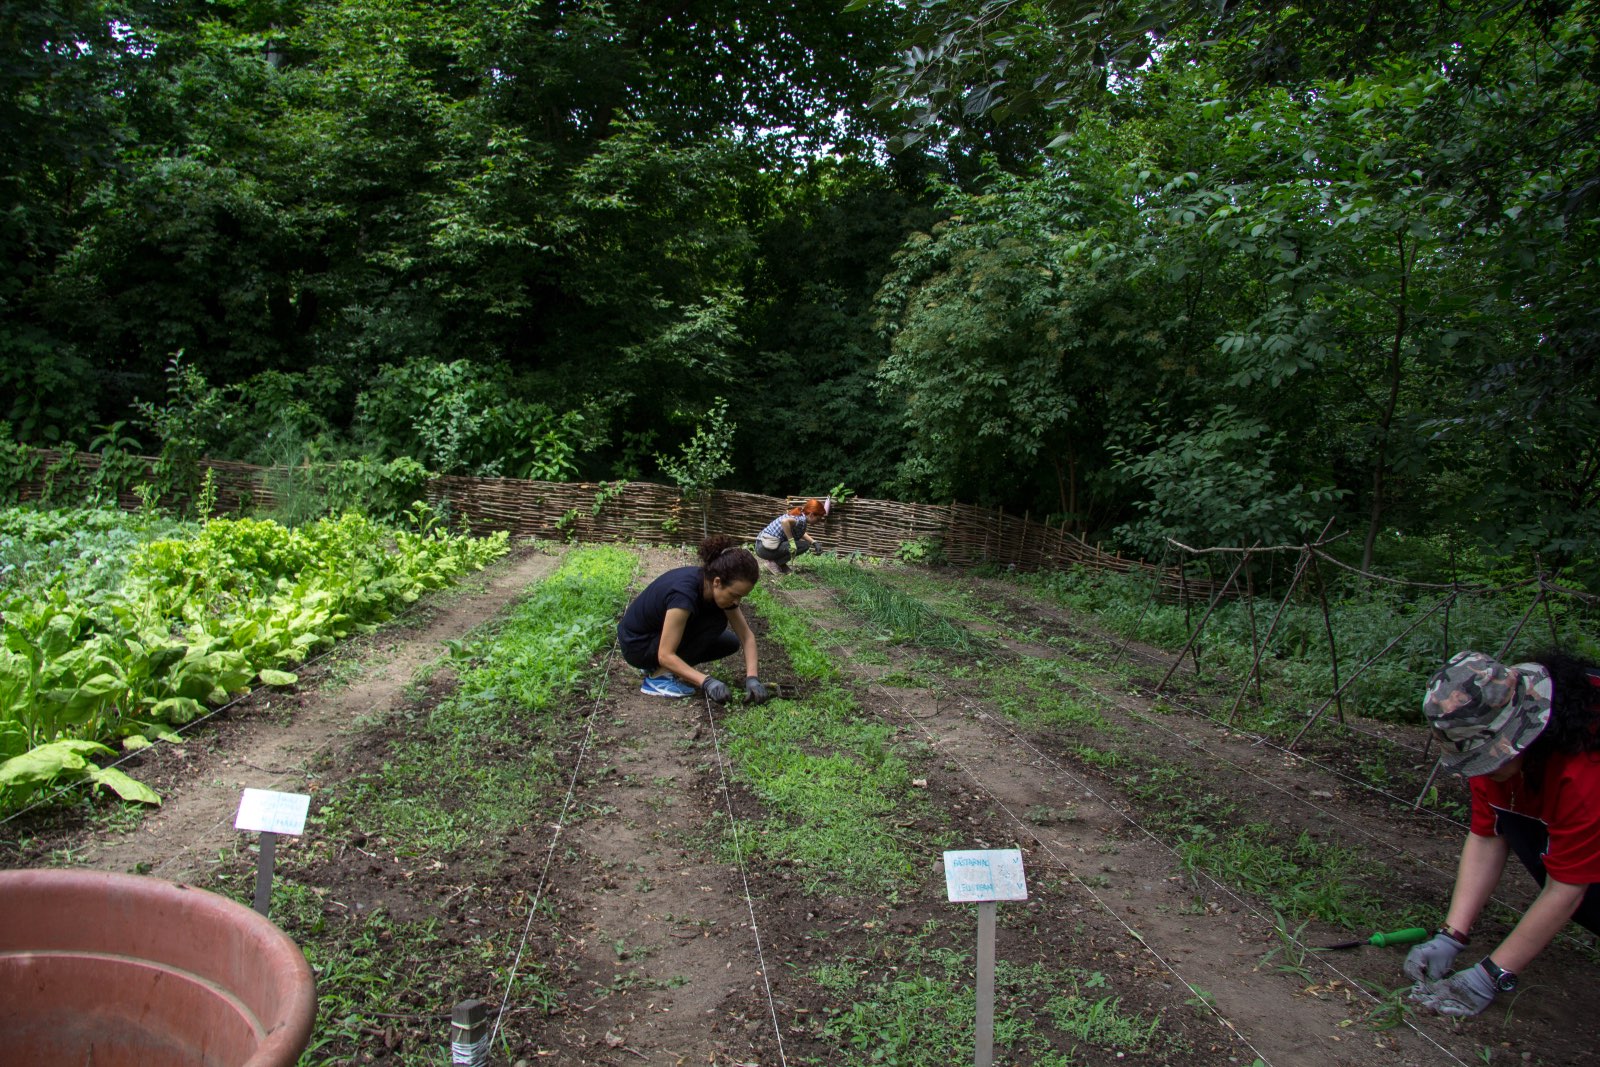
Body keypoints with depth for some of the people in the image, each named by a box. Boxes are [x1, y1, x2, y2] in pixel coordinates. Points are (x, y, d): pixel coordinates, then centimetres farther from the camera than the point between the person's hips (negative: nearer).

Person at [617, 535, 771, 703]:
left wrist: (752, 677, -19)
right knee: (715, 622, -20)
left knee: (731, 643, 1)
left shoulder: (719, 588, -11)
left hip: (659, 631, 8)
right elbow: (666, 655, -32)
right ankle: (659, 676, -12)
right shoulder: (684, 594, -35)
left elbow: (746, 636, -6)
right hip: (637, 644, -8)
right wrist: (706, 682, -39)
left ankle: (656, 665, 9)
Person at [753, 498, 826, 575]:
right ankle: (773, 562, -7)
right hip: (766, 548, -10)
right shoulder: (802, 520, -15)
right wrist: (791, 541, -27)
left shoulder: (797, 515, 13)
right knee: (805, 545, -12)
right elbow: (784, 521, -36)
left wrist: (813, 542, 23)